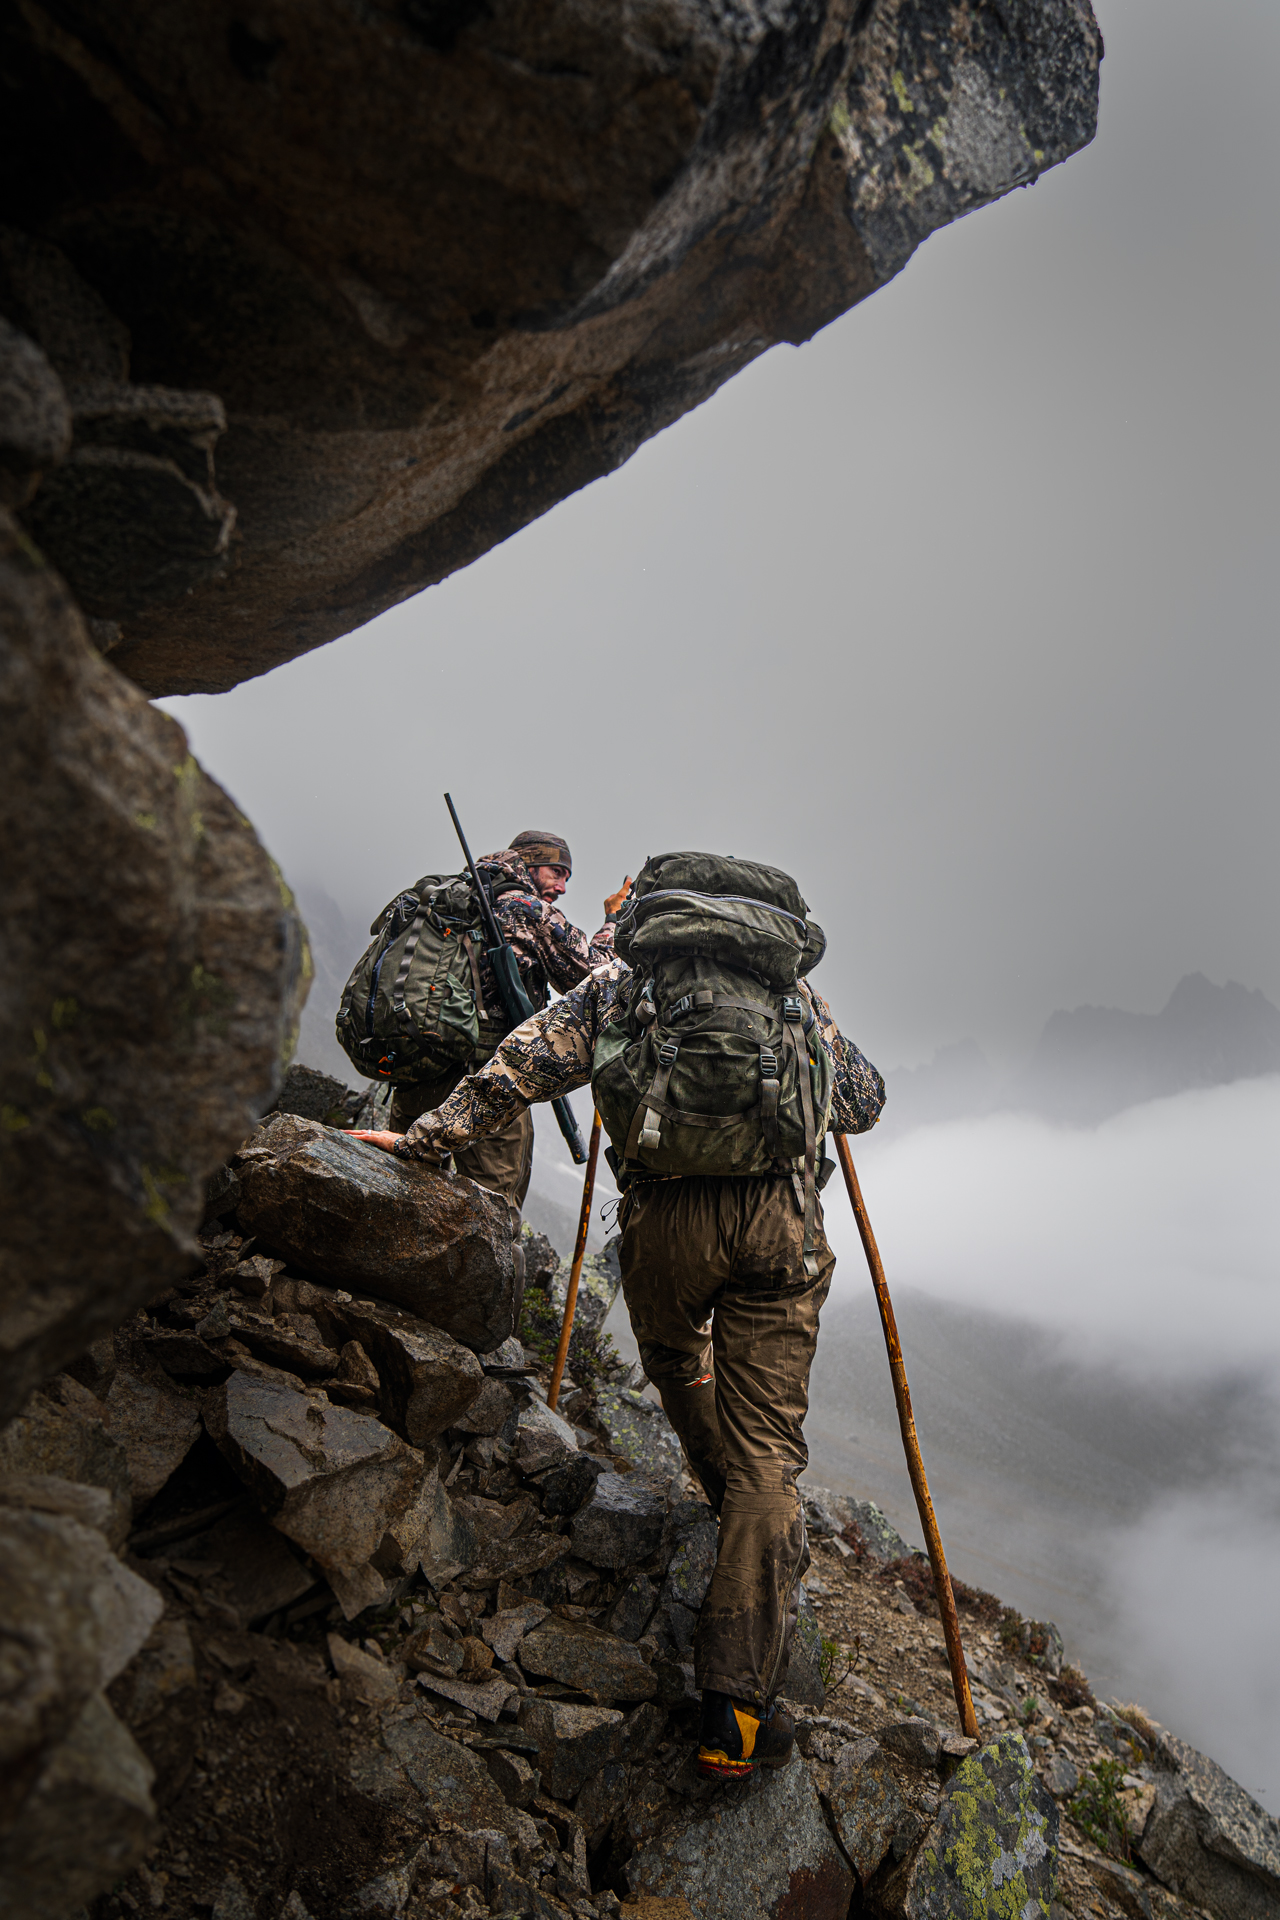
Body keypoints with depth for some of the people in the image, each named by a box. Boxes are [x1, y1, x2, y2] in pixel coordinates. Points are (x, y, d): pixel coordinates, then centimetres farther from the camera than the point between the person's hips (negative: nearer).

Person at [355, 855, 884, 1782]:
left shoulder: (618, 979, 14)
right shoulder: (790, 984, 19)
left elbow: (521, 1067, 2)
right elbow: (864, 1100, 23)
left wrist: (430, 1139, 8)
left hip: (666, 1213, -1)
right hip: (780, 1218, 1)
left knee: (678, 1365, 31)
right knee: (767, 1449, 2)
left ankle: (747, 1529, 47)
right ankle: (739, 1710, 0)